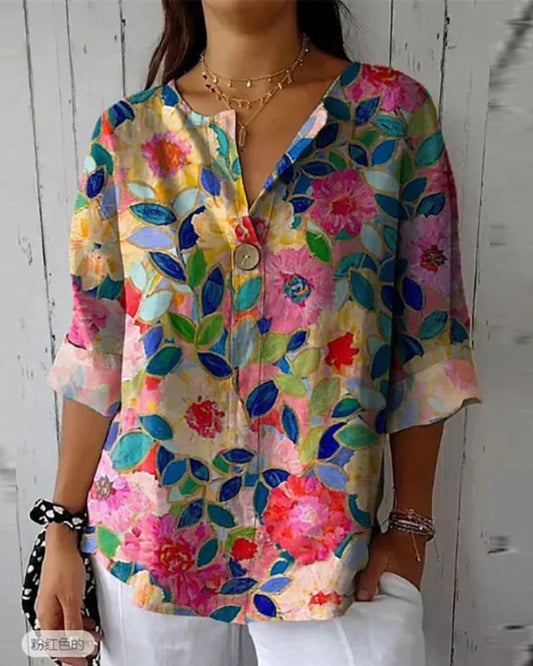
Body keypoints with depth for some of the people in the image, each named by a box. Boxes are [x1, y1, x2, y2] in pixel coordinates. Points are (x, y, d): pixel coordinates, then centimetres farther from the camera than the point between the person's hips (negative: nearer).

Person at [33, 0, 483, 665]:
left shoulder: (394, 110, -4)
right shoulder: (127, 130, 0)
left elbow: (424, 341, -3)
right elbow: (95, 348, 0)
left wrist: (410, 527, -3)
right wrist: (63, 531, 2)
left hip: (326, 540, -1)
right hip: (147, 534, 2)